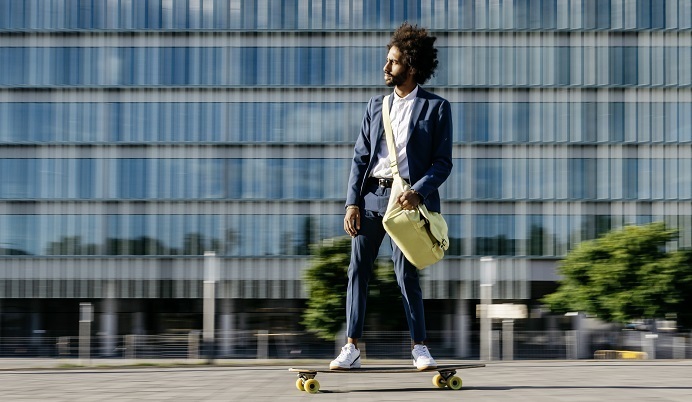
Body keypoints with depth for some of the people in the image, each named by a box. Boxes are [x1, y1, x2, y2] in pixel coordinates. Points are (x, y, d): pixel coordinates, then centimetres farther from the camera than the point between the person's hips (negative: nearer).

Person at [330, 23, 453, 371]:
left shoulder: (436, 107, 2)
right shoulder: (376, 106, 15)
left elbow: (443, 162, -2)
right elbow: (360, 157, 11)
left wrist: (418, 192, -18)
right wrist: (352, 203, 0)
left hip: (407, 197, -4)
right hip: (371, 194, 4)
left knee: (406, 273, -4)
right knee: (358, 269, 0)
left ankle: (419, 347, 10)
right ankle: (351, 348, 6)